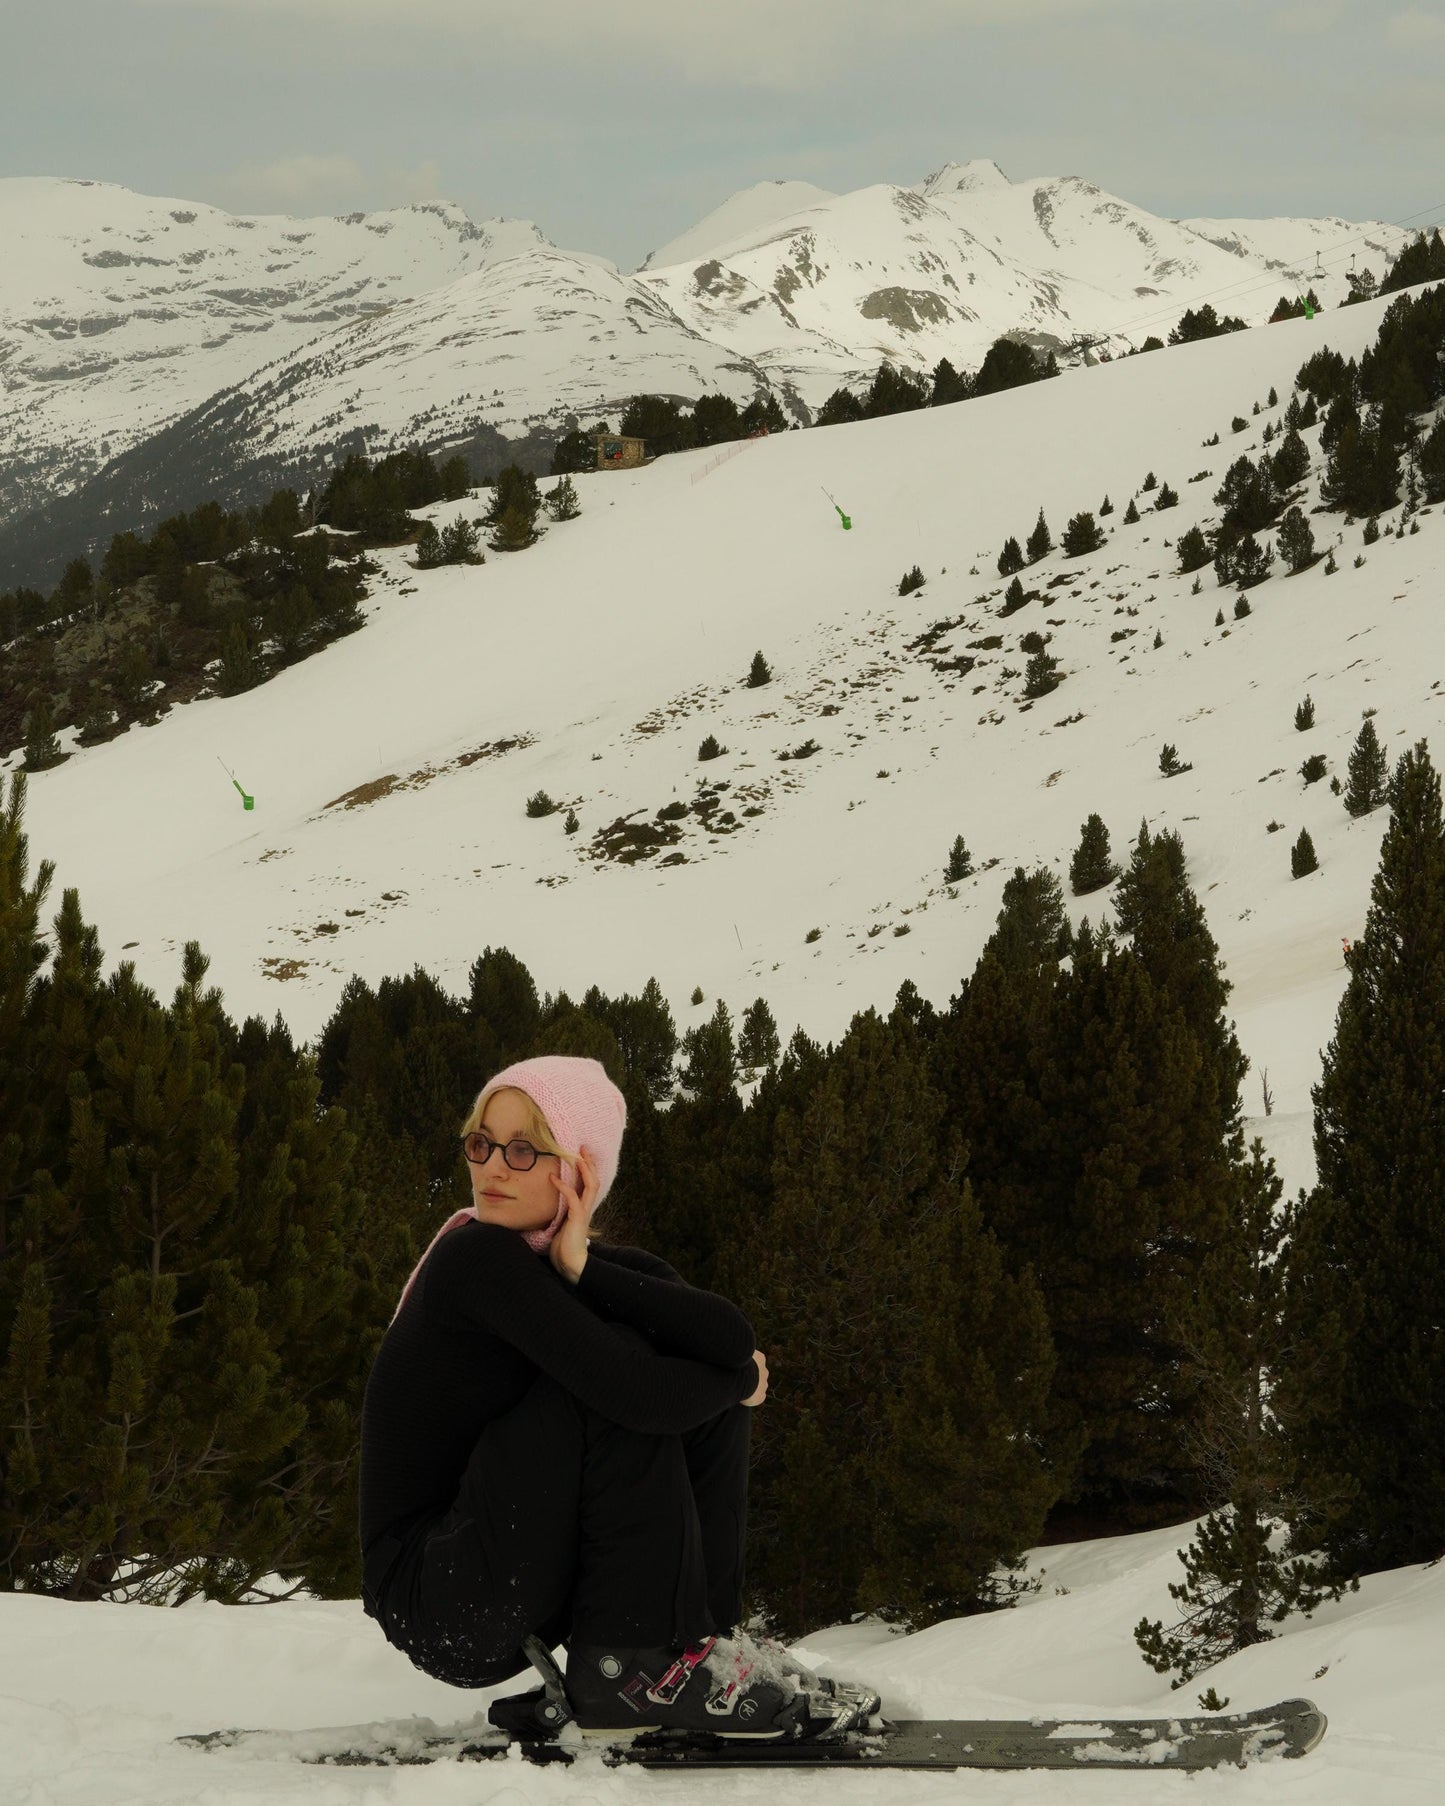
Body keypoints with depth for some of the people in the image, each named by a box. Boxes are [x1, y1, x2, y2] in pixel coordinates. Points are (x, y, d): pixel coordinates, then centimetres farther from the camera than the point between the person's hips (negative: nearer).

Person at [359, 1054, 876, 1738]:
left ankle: (704, 1635, -4)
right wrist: (743, 1379, -8)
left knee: (707, 1400, 0)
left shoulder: (607, 1265, 5)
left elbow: (732, 1338, -14)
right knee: (613, 1370, -22)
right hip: (426, 1598, -7)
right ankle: (634, 1668, -18)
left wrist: (584, 1271, -21)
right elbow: (637, 1392, -27)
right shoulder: (474, 1256, -17)